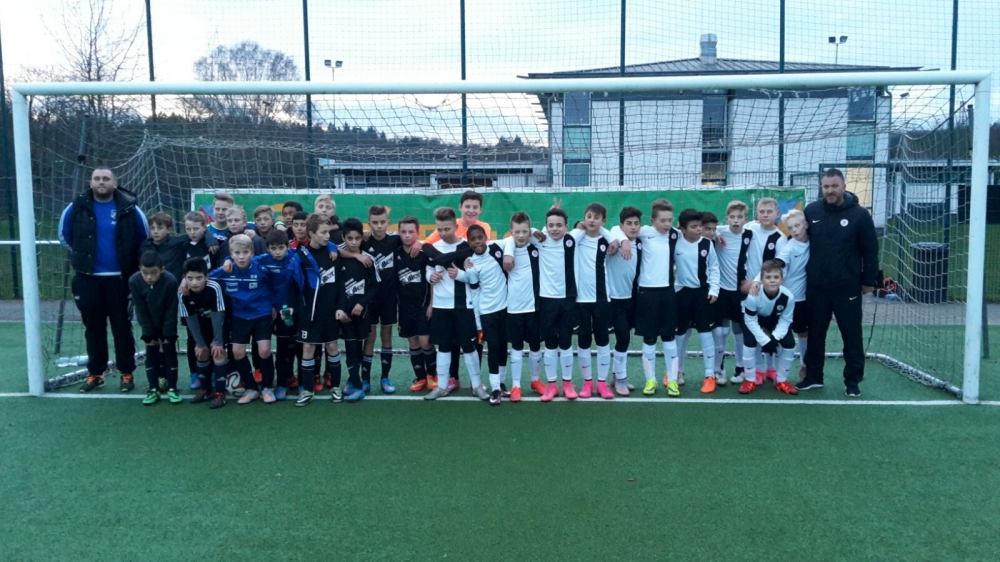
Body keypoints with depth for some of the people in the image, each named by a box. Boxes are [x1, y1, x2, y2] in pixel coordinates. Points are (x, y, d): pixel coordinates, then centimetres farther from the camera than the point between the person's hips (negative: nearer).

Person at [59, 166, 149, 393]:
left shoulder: (129, 208, -6)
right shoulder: (78, 207, -1)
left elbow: (144, 238, 6)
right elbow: (64, 233, 17)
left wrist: (133, 264, 7)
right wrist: (80, 255, 16)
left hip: (119, 278, -2)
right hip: (88, 278, 2)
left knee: (122, 326, 3)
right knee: (93, 327, 10)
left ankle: (127, 373, 11)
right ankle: (95, 373, 19)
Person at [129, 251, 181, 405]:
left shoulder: (171, 281, -32)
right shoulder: (134, 281, -26)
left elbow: (171, 310, -22)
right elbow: (140, 310, -17)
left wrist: (167, 335, -19)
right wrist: (149, 334, -15)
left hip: (167, 322, -2)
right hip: (150, 323, 2)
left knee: (170, 351, -1)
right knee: (151, 353, 2)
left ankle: (172, 388, 5)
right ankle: (153, 389, 7)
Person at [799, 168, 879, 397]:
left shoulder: (859, 214, -6)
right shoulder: (811, 211, 2)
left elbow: (870, 250, -3)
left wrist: (869, 280, -2)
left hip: (847, 288, -3)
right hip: (816, 287, 3)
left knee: (852, 336, 4)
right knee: (815, 334, 12)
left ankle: (853, 381, 15)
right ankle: (813, 376, 24)